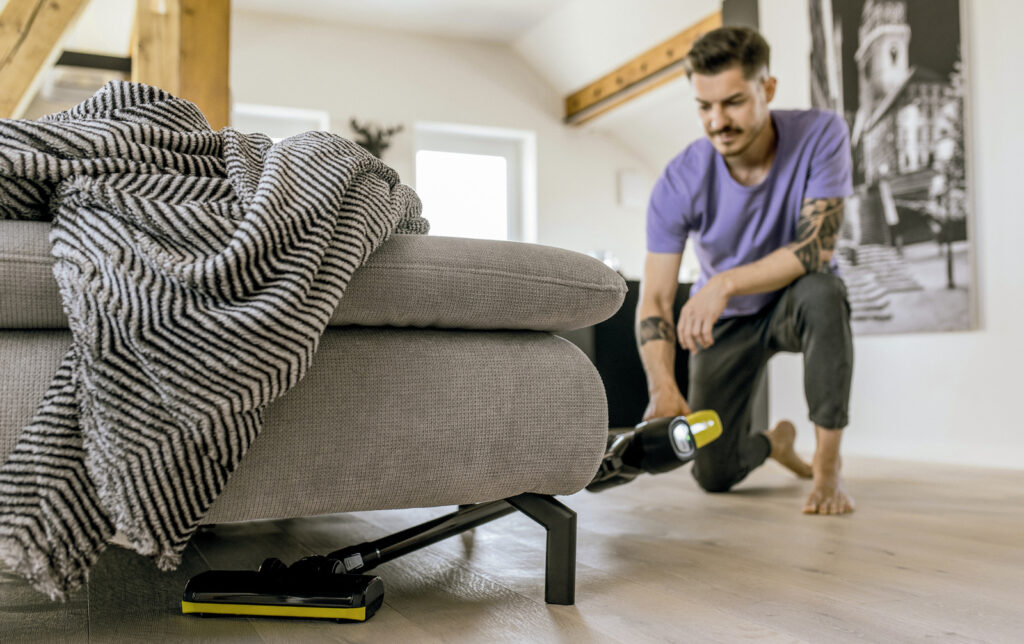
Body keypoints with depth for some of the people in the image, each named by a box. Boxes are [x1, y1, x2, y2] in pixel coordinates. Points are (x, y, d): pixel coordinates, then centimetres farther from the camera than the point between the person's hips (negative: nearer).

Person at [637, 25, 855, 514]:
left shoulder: (821, 136, -23)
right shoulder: (679, 182, -22)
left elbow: (817, 246, -30)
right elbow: (654, 299, -24)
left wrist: (725, 282, -44)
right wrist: (662, 387, -40)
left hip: (793, 302, -1)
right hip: (727, 319, 2)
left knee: (822, 292, -39)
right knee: (714, 475, -1)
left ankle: (827, 469, -22)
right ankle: (774, 441, 39)